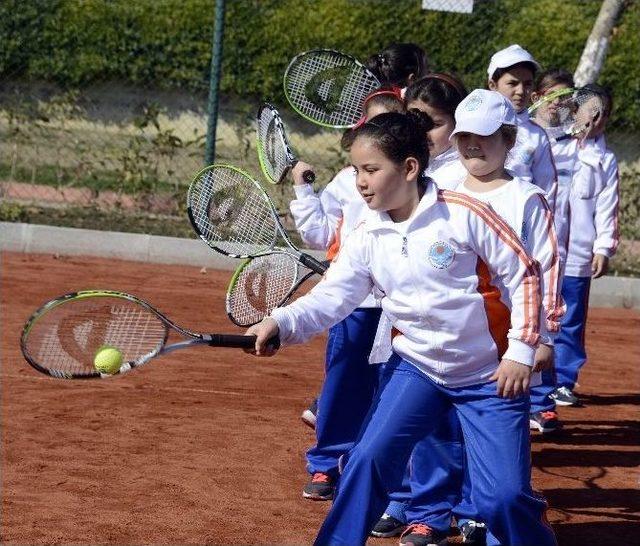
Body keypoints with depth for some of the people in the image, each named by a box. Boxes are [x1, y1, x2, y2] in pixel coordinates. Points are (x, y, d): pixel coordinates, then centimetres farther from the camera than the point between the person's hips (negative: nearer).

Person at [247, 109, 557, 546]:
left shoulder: (463, 214, -15)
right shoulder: (367, 238, -2)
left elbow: (523, 273, -10)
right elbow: (332, 296, -9)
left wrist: (522, 350, -12)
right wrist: (281, 323, -27)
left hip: (489, 375, -4)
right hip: (416, 366, 4)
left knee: (505, 497, -9)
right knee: (368, 460, -15)